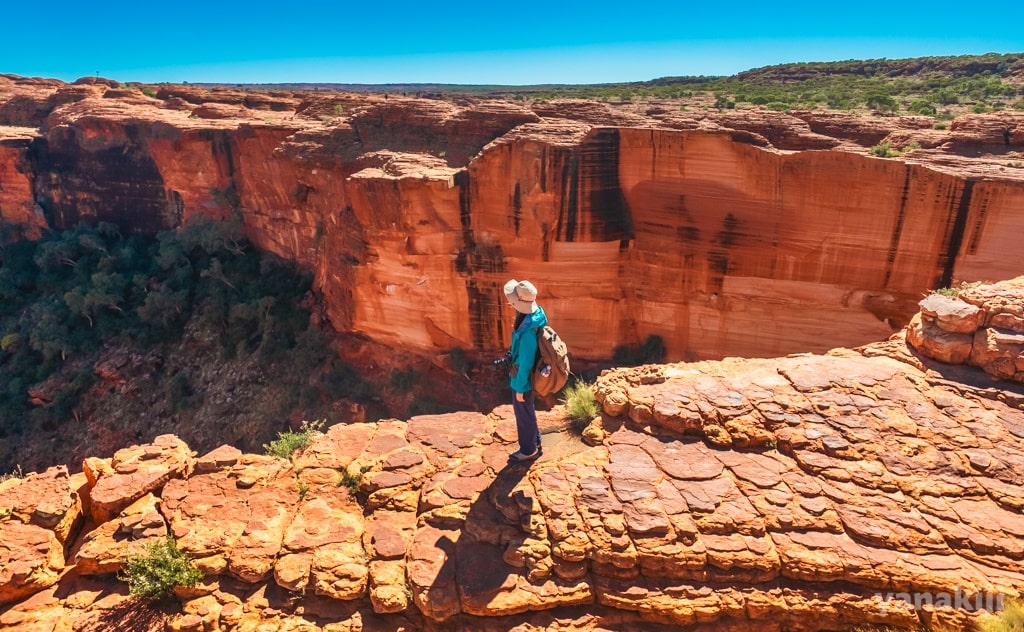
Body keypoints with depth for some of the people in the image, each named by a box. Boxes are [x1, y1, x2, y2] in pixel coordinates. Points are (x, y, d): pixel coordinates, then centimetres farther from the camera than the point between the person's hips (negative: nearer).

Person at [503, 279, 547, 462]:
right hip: (523, 376, 9)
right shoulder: (535, 316, -4)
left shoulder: (528, 330, -34)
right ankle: (535, 442, 43)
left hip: (522, 379, -9)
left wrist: (520, 388, -17)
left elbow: (525, 362, -26)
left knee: (523, 414, 11)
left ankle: (528, 450, 31)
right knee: (528, 411, 25)